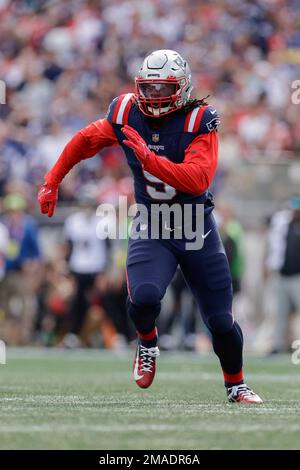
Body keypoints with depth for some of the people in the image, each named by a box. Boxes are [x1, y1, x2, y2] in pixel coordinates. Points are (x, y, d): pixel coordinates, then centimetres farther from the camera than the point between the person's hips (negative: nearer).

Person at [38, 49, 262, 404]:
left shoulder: (199, 121, -16)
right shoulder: (126, 114, -7)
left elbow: (197, 180, -29)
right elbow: (84, 141, 12)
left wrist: (149, 159, -38)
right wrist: (52, 182, 15)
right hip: (150, 228, 1)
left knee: (221, 322, 3)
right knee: (144, 296, -29)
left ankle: (236, 385, 31)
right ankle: (147, 342, 6)